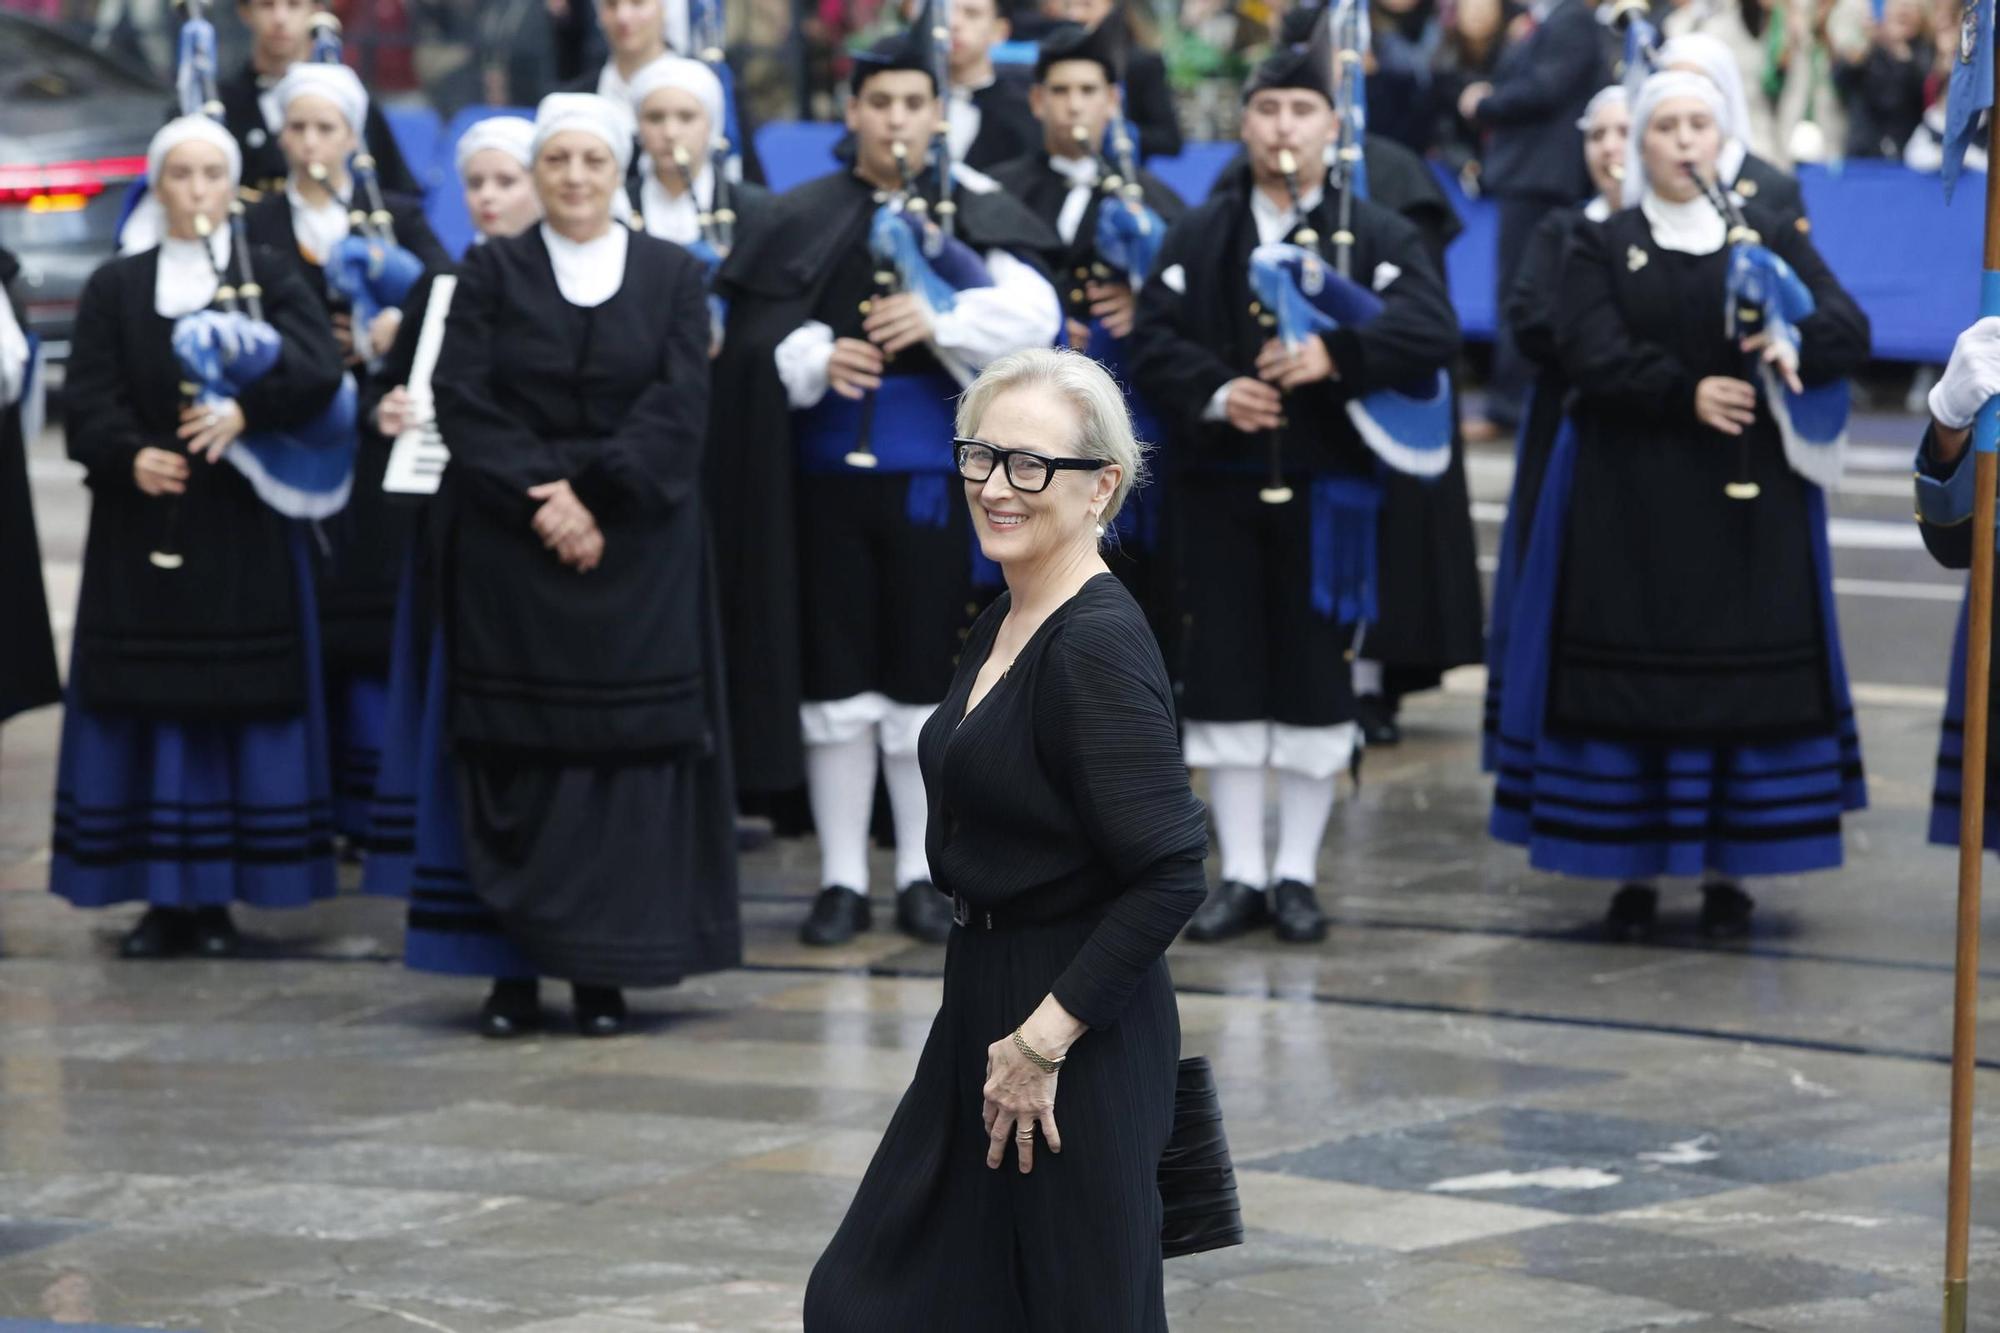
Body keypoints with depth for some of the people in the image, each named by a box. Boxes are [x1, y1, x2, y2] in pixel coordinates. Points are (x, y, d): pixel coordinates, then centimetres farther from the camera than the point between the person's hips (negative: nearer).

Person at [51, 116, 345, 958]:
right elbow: (86, 399, 0)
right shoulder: (115, 288, 10)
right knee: (146, 709, -1)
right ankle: (161, 896, 4)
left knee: (237, 706, -3)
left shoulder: (271, 279, 6)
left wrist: (246, 407, -30)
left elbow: (317, 368, -12)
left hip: (242, 534, -1)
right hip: (139, 532, 1)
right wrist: (130, 456, -21)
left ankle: (217, 896, 3)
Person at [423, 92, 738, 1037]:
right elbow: (462, 402, -3)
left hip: (635, 547, 0)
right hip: (507, 546, 0)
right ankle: (515, 967, 3)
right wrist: (539, 497, -15)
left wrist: (591, 493, -15)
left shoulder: (674, 277, 6)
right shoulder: (491, 273, 6)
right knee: (513, 753, -2)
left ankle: (603, 970, 2)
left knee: (627, 746, -3)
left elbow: (679, 411, -4)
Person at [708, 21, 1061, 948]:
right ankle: (842, 880, 12)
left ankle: (923, 877, 13)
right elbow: (756, 333, -3)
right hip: (826, 479, 1)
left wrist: (939, 322, -28)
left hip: (929, 480, -1)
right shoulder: (802, 221, 6)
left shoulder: (976, 214, 3)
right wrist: (816, 357, -23)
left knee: (926, 681, 4)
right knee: (835, 682, 4)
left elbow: (1031, 316, -12)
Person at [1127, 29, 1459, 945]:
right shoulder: (1200, 235, 10)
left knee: (1315, 683, 1)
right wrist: (1213, 392, -17)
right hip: (1221, 487, 2)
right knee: (1225, 679, 2)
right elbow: (1151, 340, 1)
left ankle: (1296, 873, 11)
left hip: (1328, 492, -1)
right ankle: (1240, 875, 10)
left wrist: (1338, 354, -24)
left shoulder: (1376, 236, 4)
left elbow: (1431, 331, -11)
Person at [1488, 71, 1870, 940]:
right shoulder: (1602, 247, 6)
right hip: (1632, 501, -1)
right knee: (1631, 676, -3)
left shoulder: (1772, 239, 9)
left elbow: (1851, 332, -4)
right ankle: (1635, 869, 3)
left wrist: (1796, 341, -26)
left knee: (1744, 671, -1)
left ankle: (1726, 870, 6)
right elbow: (1592, 355, -9)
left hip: (1748, 500, 1)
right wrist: (1685, 393, -24)